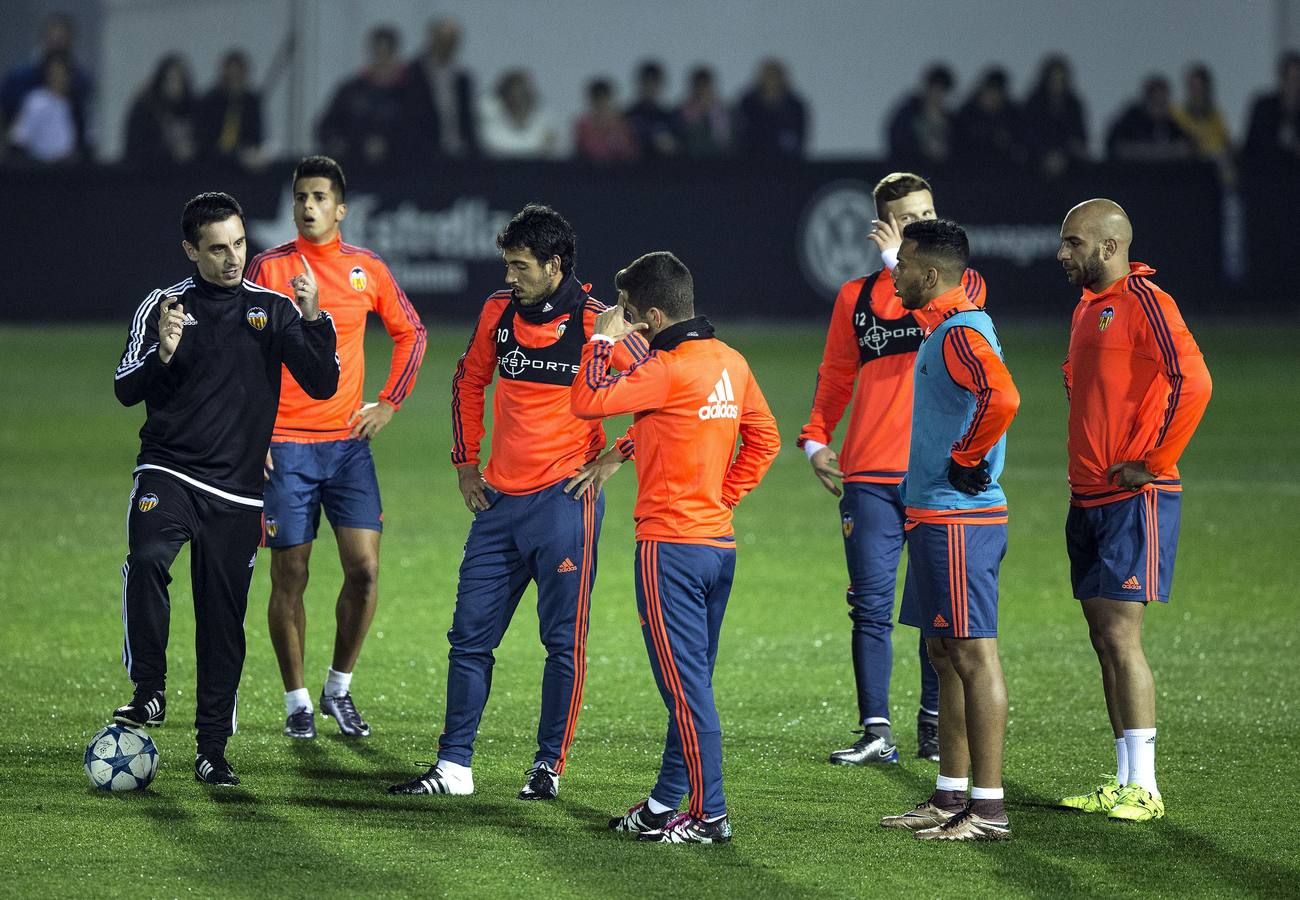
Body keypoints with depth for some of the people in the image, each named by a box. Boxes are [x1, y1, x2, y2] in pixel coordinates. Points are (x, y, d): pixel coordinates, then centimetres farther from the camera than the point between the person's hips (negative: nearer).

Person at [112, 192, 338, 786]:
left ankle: (212, 749, 11)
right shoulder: (163, 306, 4)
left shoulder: (274, 309, 6)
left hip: (237, 491, 1)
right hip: (167, 473, -1)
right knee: (147, 560, -30)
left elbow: (322, 385, 1)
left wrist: (313, 319, -14)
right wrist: (163, 354, -17)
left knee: (223, 618, 2)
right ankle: (149, 693, -20)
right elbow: (127, 390, 2)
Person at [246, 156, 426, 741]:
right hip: (284, 445, -2)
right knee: (290, 577, -1)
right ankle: (297, 701, 11)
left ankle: (339, 688, 12)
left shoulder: (367, 269, 6)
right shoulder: (269, 267, -2)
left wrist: (390, 403, 10)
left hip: (348, 439, 2)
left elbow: (410, 332, 19)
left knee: (364, 567, -6)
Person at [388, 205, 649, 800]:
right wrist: (466, 463, 17)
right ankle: (453, 767, 10)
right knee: (470, 635, 5)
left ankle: (549, 766, 8)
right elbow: (469, 383, 23)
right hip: (499, 500, 6)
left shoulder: (594, 324, -10)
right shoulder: (498, 311, 7)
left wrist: (613, 460, -7)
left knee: (563, 641, 0)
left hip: (564, 500, -6)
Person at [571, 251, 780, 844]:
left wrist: (603, 340, -2)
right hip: (719, 541, 9)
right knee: (691, 681, 14)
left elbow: (588, 401, -15)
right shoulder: (730, 362, 9)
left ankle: (708, 815, -4)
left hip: (670, 542, -9)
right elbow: (764, 440, 16)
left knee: (685, 683, -5)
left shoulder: (669, 369, -17)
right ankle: (667, 800, 23)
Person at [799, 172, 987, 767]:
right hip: (870, 476, 1)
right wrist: (816, 439, 4)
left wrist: (901, 263, -13)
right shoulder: (856, 296, 12)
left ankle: (935, 728, 12)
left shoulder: (963, 285, 6)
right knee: (871, 605, -2)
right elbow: (835, 377, 18)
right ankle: (876, 732, -1)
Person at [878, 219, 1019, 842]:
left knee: (974, 656, -8)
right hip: (935, 517, 11)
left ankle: (988, 809, -6)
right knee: (947, 656, 15)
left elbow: (1001, 397, -33)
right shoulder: (945, 326, 15)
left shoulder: (960, 332, -17)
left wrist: (967, 459, -21)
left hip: (958, 520, -11)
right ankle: (951, 797, 22)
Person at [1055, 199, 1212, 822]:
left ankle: (1143, 789, -8)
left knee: (1121, 635, -11)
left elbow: (1193, 382, -24)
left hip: (1134, 497, -9)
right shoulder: (1088, 307, 16)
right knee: (1104, 638, 8)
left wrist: (1153, 462, -18)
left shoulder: (1144, 302, -13)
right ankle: (1124, 785, 12)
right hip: (1089, 498, 9)